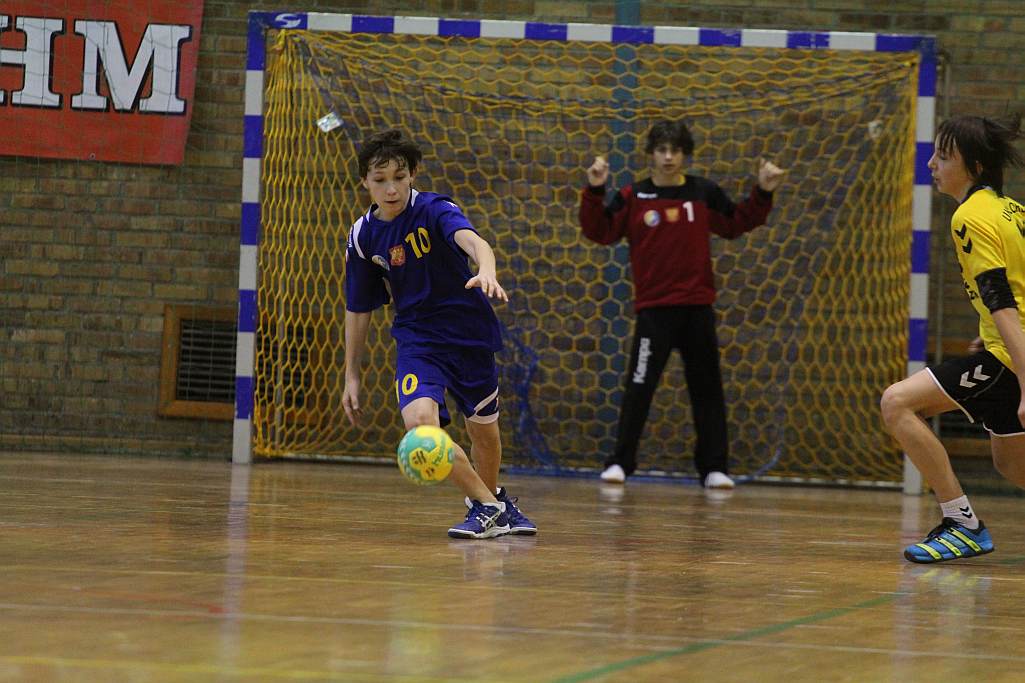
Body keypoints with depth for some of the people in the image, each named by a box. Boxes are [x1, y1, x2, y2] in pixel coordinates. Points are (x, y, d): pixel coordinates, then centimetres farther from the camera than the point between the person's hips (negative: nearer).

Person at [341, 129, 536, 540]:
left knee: (483, 428, 12)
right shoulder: (363, 237, -4)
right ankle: (487, 506, -9)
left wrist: (486, 272, -60)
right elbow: (358, 309, 6)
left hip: (470, 332, -1)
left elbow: (472, 240, -37)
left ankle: (491, 499, 43)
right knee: (420, 420, -24)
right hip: (417, 339, 1)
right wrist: (351, 375, 8)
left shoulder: (434, 210, -15)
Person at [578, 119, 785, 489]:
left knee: (707, 388, 5)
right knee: (639, 388, -5)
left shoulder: (704, 193, 5)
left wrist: (762, 194, 5)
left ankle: (714, 468, 11)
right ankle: (619, 463, 3)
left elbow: (736, 224, 16)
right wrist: (595, 191, -17)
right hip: (654, 309, -2)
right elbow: (600, 232, -5)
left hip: (697, 308, 2)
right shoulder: (633, 197, -1)